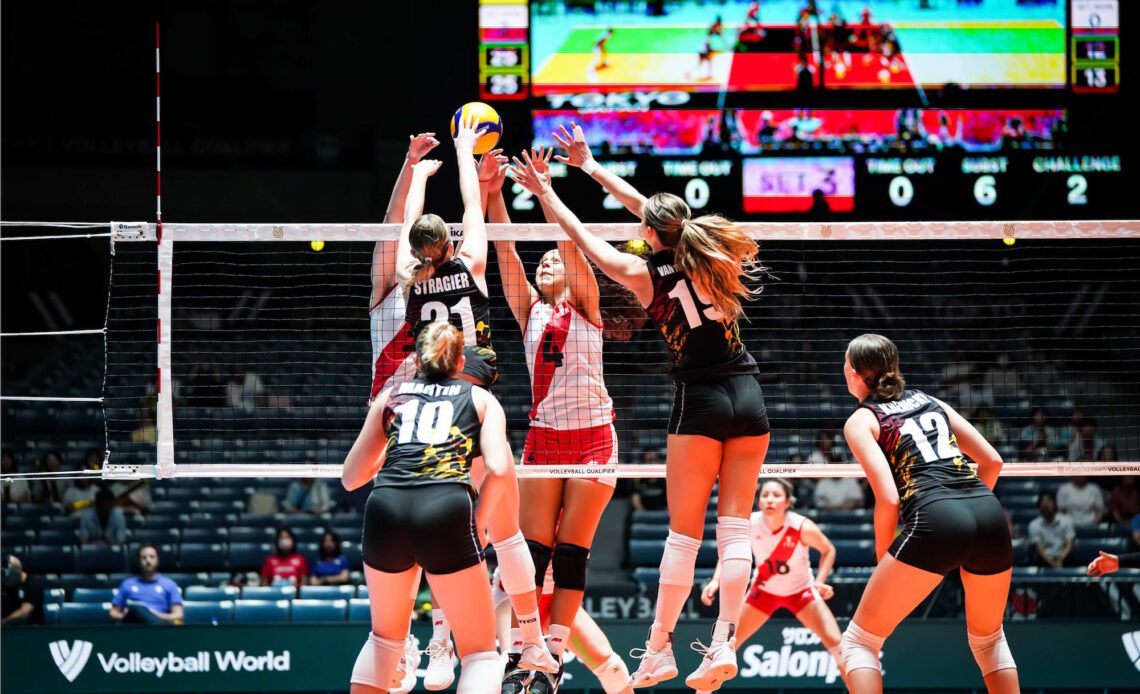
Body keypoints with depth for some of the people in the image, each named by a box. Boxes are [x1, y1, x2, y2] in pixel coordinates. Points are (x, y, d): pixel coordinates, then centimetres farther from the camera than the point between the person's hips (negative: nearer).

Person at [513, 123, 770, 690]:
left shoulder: (647, 275, -5)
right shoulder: (710, 254, 6)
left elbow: (585, 239, 10)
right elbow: (649, 207, 20)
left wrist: (543, 191, 24)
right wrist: (589, 166, 31)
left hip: (701, 400, -4)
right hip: (748, 394, 4)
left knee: (683, 534, 0)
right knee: (735, 529, 2)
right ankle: (724, 646, -4)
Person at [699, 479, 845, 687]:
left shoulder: (803, 527, -29)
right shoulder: (749, 525, -25)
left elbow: (828, 550, -9)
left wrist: (819, 581, -23)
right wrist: (716, 581, -23)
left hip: (801, 591, -2)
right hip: (764, 590, 2)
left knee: (836, 644, -14)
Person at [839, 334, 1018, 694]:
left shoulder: (860, 420, 10)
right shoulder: (929, 401, 27)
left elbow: (888, 498, -2)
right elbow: (992, 461, 22)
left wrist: (882, 559, 10)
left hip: (936, 519, -6)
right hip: (990, 514, 6)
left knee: (859, 641, 5)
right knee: (988, 638, 29)